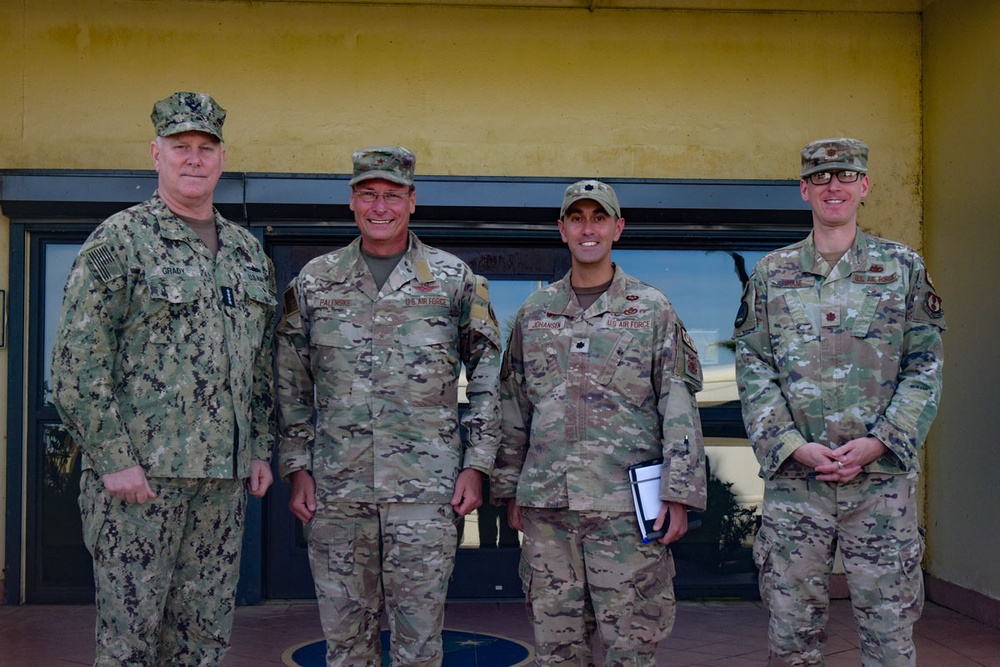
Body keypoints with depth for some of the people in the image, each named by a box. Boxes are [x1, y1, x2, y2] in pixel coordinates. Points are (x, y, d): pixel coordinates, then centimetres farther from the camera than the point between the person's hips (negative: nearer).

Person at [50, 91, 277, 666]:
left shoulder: (250, 252, 14)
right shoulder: (118, 241, -4)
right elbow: (78, 362, -9)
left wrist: (260, 448, 11)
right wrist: (113, 459, -15)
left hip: (225, 477, 6)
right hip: (139, 472, -5)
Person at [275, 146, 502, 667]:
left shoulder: (455, 280, 3)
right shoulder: (314, 281, 7)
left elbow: (487, 378, 5)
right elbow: (291, 384, 10)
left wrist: (476, 466, -1)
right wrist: (296, 469, 4)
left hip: (426, 487, -1)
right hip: (336, 487, 2)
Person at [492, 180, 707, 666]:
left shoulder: (652, 309, 3)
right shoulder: (534, 313, 12)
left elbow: (679, 407, -1)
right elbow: (514, 407, 15)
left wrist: (679, 495, -7)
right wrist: (510, 492, 12)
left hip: (626, 504, -3)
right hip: (546, 504, 3)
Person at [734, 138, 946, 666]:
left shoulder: (904, 268, 6)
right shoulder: (770, 275, 8)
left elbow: (924, 370, 3)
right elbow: (752, 370, 3)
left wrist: (877, 443, -10)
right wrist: (793, 444, -9)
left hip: (882, 477, 0)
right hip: (792, 478, 1)